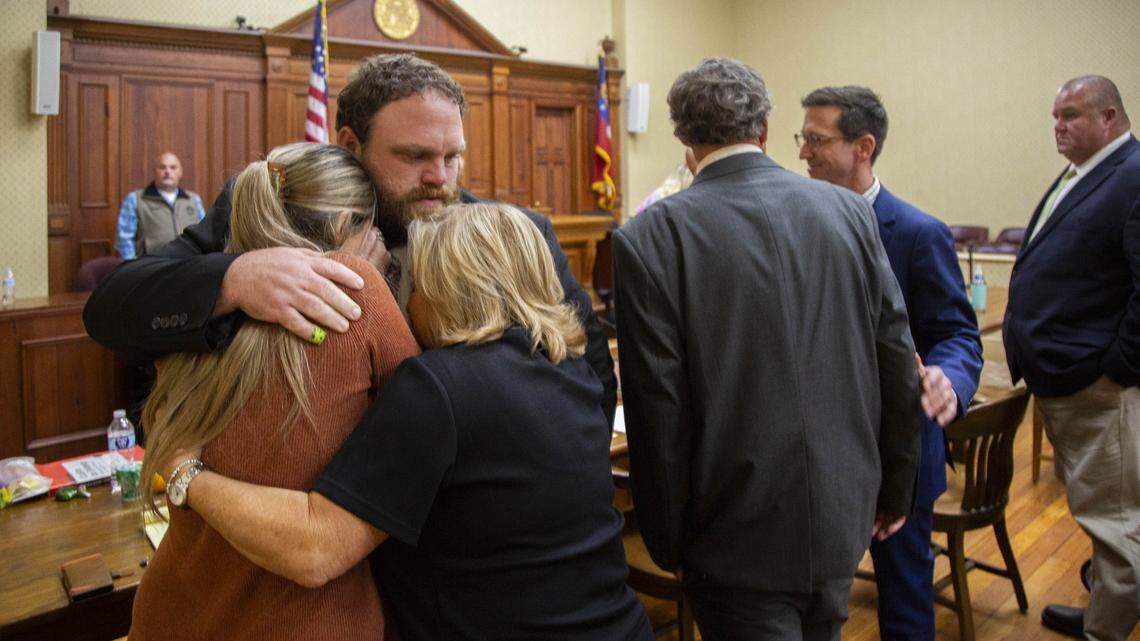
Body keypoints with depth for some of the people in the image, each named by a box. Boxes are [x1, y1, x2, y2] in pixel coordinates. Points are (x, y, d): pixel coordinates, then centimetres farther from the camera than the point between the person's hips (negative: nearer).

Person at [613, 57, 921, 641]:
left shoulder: (648, 239, -16)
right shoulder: (849, 211, -3)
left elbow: (656, 408, -15)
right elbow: (897, 368, 0)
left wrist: (667, 543, -1)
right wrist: (894, 490, 14)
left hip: (740, 535, -4)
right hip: (843, 515, 5)